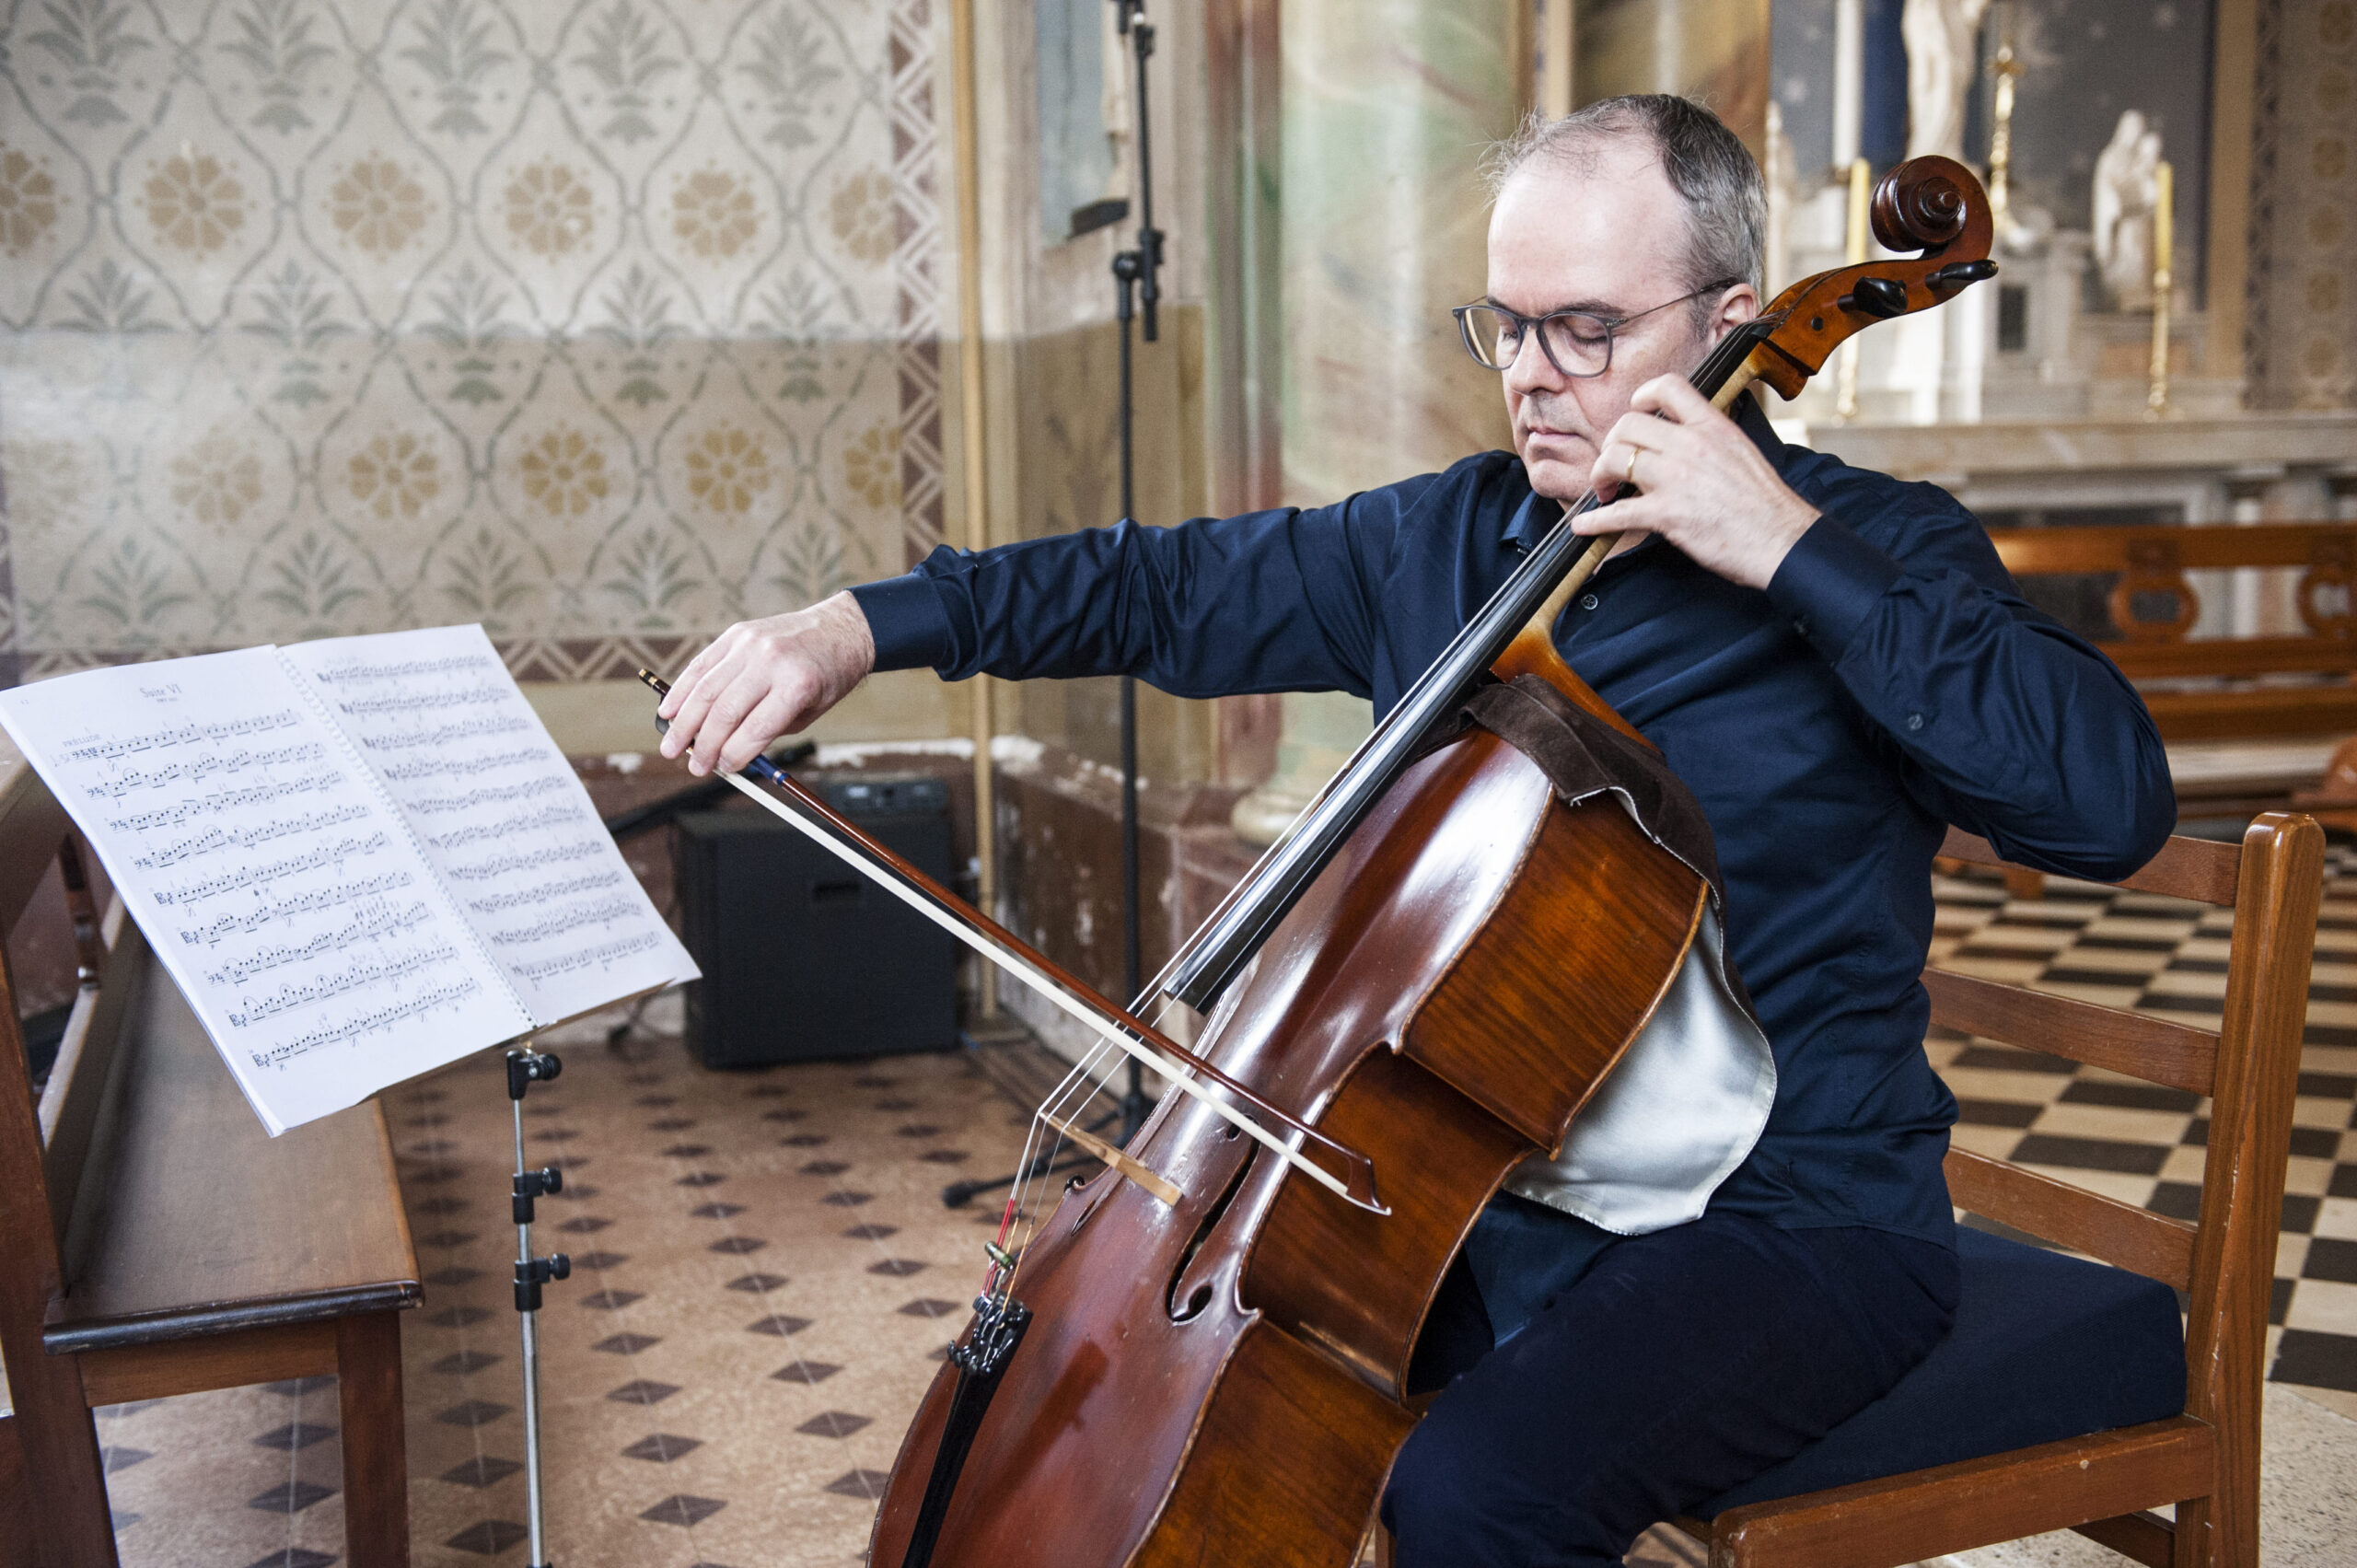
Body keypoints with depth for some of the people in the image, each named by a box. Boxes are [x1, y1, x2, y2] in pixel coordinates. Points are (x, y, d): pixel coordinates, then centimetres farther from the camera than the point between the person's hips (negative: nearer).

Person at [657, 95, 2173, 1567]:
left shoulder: (1871, 554, -8)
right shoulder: (1441, 540, 7)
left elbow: (2114, 804, -23)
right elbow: (1164, 585, 9)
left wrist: (1800, 551, -26)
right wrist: (863, 624, -2)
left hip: (1788, 1220, -5)